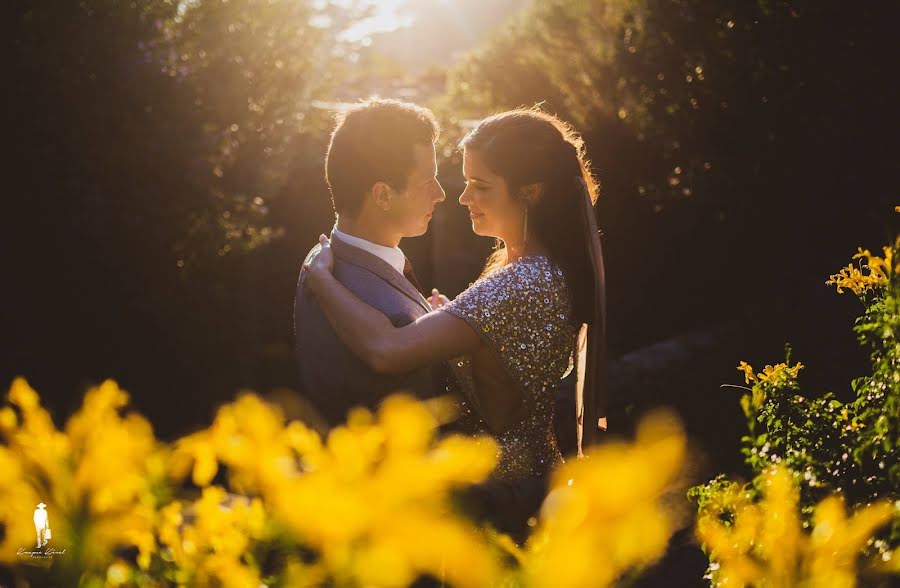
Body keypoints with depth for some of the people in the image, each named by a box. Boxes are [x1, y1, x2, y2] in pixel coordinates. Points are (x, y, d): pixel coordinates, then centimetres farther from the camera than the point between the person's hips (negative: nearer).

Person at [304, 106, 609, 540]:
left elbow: (386, 350, -37)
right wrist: (448, 319, 4)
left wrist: (320, 275, -22)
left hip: (501, 498, -9)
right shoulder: (552, 268, 4)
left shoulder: (520, 286, -28)